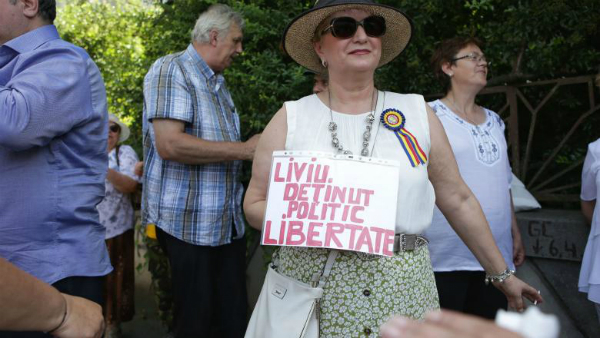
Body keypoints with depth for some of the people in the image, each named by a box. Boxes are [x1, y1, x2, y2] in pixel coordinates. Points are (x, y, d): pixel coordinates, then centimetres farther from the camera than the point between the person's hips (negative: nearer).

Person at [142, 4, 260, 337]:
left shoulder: (218, 83, 17)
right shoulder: (171, 69, -10)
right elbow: (169, 144, -23)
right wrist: (244, 150, -18)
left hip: (228, 219, 8)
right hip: (189, 221, -8)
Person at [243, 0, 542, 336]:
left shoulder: (417, 112, 3)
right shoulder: (291, 118, -1)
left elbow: (458, 200, 9)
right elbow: (255, 205, 2)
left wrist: (502, 274, 13)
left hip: (403, 292, 1)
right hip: (311, 286, -1)